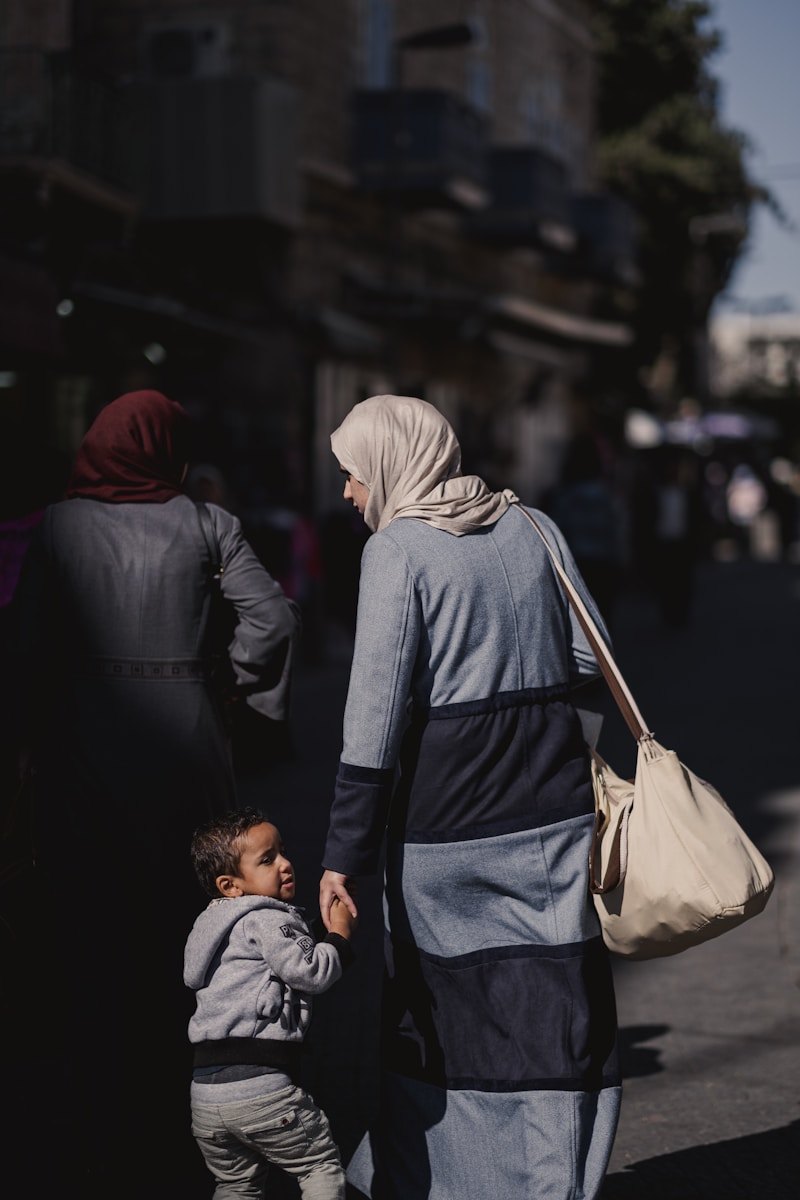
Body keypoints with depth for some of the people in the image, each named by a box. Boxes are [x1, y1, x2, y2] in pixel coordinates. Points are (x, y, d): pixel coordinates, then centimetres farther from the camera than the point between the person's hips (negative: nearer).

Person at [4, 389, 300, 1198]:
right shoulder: (203, 524, 0)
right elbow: (271, 616, -7)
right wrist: (229, 678, 8)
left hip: (84, 751, -1)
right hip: (185, 745, 1)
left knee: (90, 944, 7)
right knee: (181, 937, 12)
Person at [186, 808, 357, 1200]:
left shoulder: (215, 923, 22)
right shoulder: (266, 920, -7)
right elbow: (312, 972, -15)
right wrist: (340, 933, 2)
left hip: (205, 1093, 8)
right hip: (259, 1087, -8)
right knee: (322, 1164, 7)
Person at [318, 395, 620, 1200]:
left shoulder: (397, 551, -8)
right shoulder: (531, 526, 5)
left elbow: (376, 710, -13)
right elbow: (588, 661, 6)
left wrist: (345, 854, -12)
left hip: (445, 812, -3)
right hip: (554, 805, 4)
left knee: (435, 1011, 12)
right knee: (557, 1010, 7)